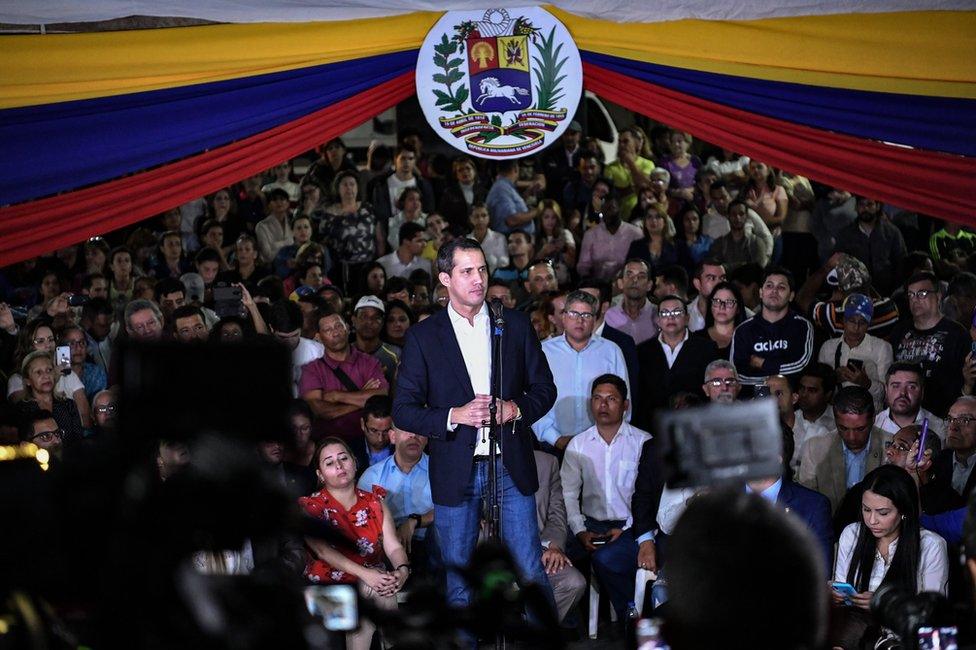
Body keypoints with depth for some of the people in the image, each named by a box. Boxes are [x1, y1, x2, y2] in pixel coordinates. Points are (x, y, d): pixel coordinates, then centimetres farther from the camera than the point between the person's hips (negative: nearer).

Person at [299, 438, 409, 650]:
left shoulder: (375, 502, 11)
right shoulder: (311, 507, 0)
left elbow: (393, 546, 0)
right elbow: (323, 550, -16)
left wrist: (403, 570, -25)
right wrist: (364, 574, -31)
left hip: (375, 579, 3)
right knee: (370, 589, -31)